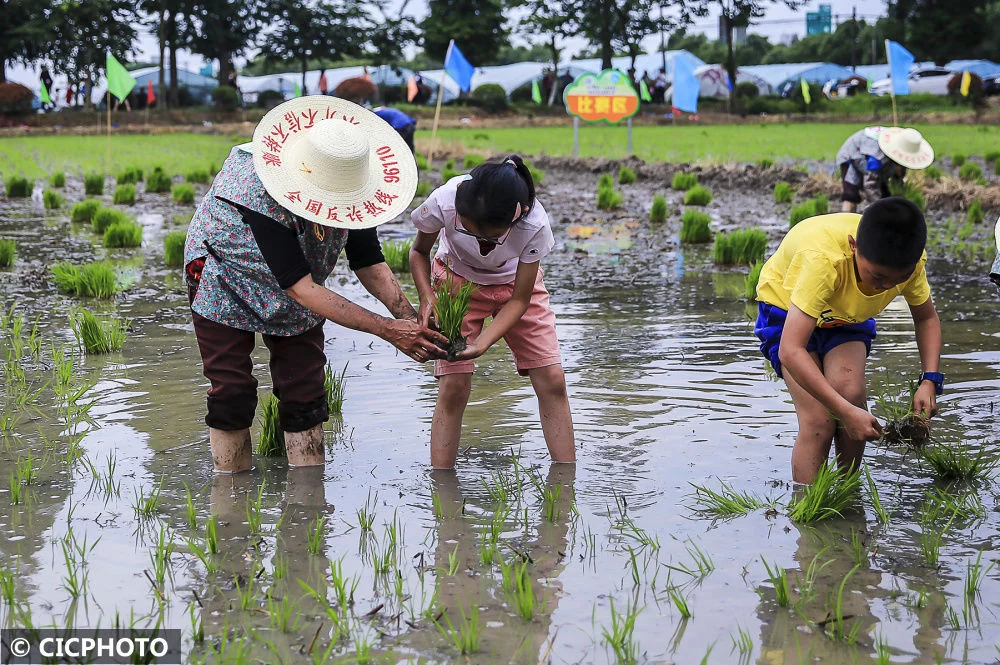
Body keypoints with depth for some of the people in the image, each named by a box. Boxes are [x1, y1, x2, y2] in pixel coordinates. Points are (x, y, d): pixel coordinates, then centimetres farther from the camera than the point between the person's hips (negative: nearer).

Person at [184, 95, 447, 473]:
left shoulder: (349, 186, -24)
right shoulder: (261, 195, -41)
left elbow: (368, 263, -15)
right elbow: (302, 288, -41)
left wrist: (410, 319, -33)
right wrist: (387, 330, -44)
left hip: (296, 291, 5)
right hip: (225, 282, -5)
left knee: (305, 391, -2)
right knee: (231, 393, -7)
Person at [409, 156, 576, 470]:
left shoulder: (534, 225, -36)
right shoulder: (442, 203, -35)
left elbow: (519, 301, -22)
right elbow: (419, 251, -11)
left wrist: (481, 344, -36)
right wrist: (427, 297, -29)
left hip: (513, 282, 0)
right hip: (457, 280, 0)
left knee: (552, 380, -9)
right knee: (453, 387, -12)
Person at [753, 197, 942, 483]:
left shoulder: (908, 260, -25)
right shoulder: (822, 259, -43)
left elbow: (926, 319, -3)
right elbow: (790, 351, -45)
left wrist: (930, 380, -19)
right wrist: (846, 412, -47)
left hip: (847, 317, 4)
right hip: (788, 311, -4)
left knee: (850, 392, -24)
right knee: (819, 420, -21)